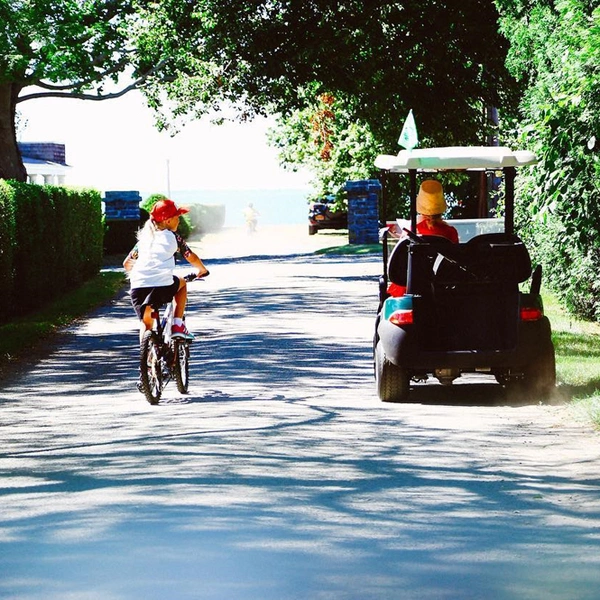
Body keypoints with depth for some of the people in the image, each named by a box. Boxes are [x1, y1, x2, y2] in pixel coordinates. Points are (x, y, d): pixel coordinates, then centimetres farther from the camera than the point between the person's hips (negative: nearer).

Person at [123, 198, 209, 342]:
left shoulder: (144, 238, 23)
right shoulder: (173, 237, 12)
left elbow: (127, 263, 27)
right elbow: (191, 257, 16)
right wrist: (203, 270, 36)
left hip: (137, 287, 3)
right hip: (162, 286, -3)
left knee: (146, 323, 23)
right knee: (182, 283, 30)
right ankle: (177, 325, 21)